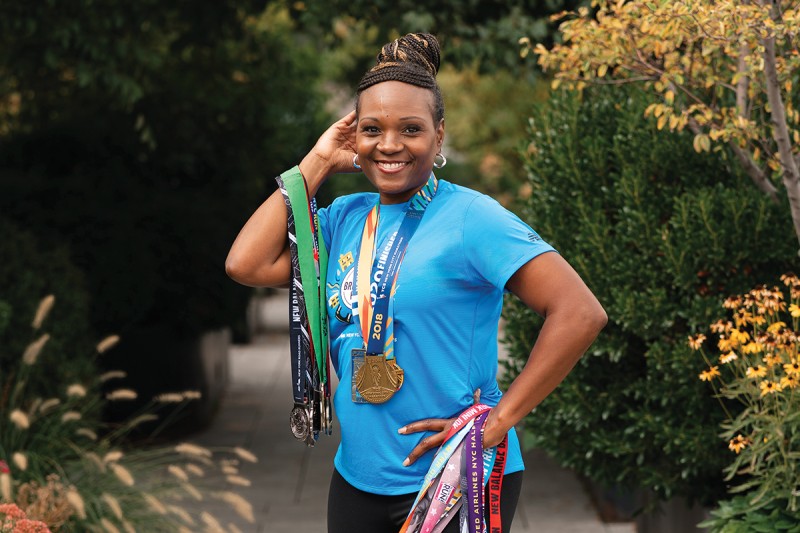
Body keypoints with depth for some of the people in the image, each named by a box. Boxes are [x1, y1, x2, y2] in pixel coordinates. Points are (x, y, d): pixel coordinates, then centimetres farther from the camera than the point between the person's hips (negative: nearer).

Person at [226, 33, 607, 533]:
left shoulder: (470, 218, -13)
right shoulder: (346, 217, 7)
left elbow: (581, 313, -20)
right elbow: (246, 265, -3)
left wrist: (498, 421, -18)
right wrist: (317, 164, 0)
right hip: (357, 478, 6)